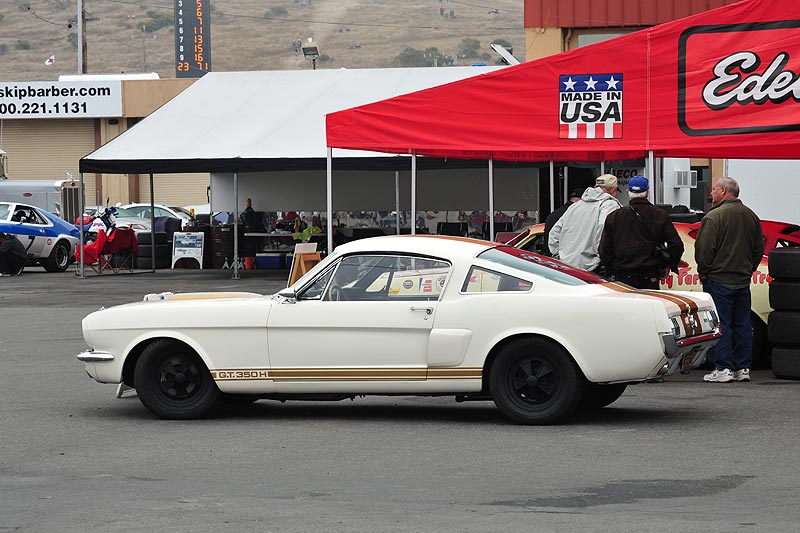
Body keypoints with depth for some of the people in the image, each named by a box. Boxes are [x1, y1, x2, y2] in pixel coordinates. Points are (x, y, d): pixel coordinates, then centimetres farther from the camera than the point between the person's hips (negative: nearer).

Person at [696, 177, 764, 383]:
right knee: (742, 325, 11)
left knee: (721, 326, -3)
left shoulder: (714, 217, -14)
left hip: (719, 280, -7)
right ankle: (743, 368, 13)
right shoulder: (751, 216, 10)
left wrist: (703, 272, -3)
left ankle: (723, 369, -4)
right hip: (743, 281, 7)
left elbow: (704, 250, -16)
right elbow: (759, 248, 16)